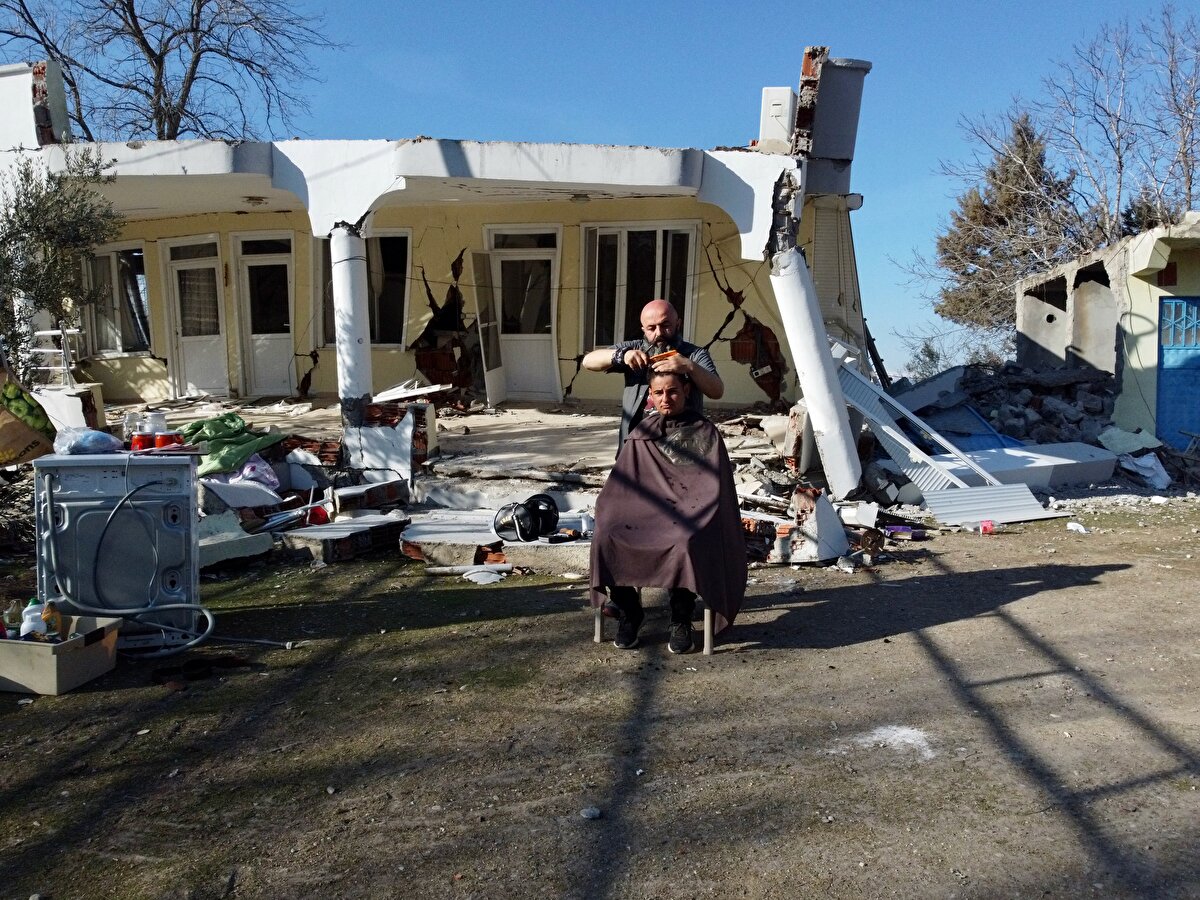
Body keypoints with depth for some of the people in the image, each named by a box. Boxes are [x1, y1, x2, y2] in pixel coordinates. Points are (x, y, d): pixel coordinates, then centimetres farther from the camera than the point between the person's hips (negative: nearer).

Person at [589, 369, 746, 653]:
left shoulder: (706, 433, 4)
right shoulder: (642, 434, 13)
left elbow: (713, 490, -1)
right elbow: (619, 486, 13)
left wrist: (682, 520, -14)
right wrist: (608, 515, -5)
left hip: (689, 515, -3)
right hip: (643, 514, 3)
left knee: (684, 545, -38)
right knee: (605, 538, -27)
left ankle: (681, 622, -14)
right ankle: (628, 615, -6)